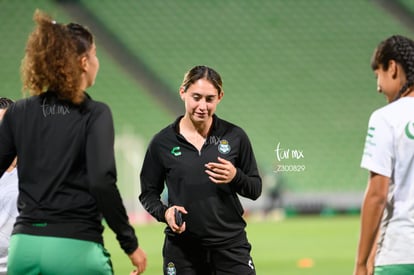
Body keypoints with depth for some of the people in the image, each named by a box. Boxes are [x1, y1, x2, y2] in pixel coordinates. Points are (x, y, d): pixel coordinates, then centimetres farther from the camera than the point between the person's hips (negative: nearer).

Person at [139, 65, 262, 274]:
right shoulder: (162, 142, 0)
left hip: (230, 245, 0)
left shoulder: (235, 137, 2)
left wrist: (235, 177, -14)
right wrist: (164, 212, -14)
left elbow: (255, 190, 7)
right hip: (182, 248, 0)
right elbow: (147, 193, 8)